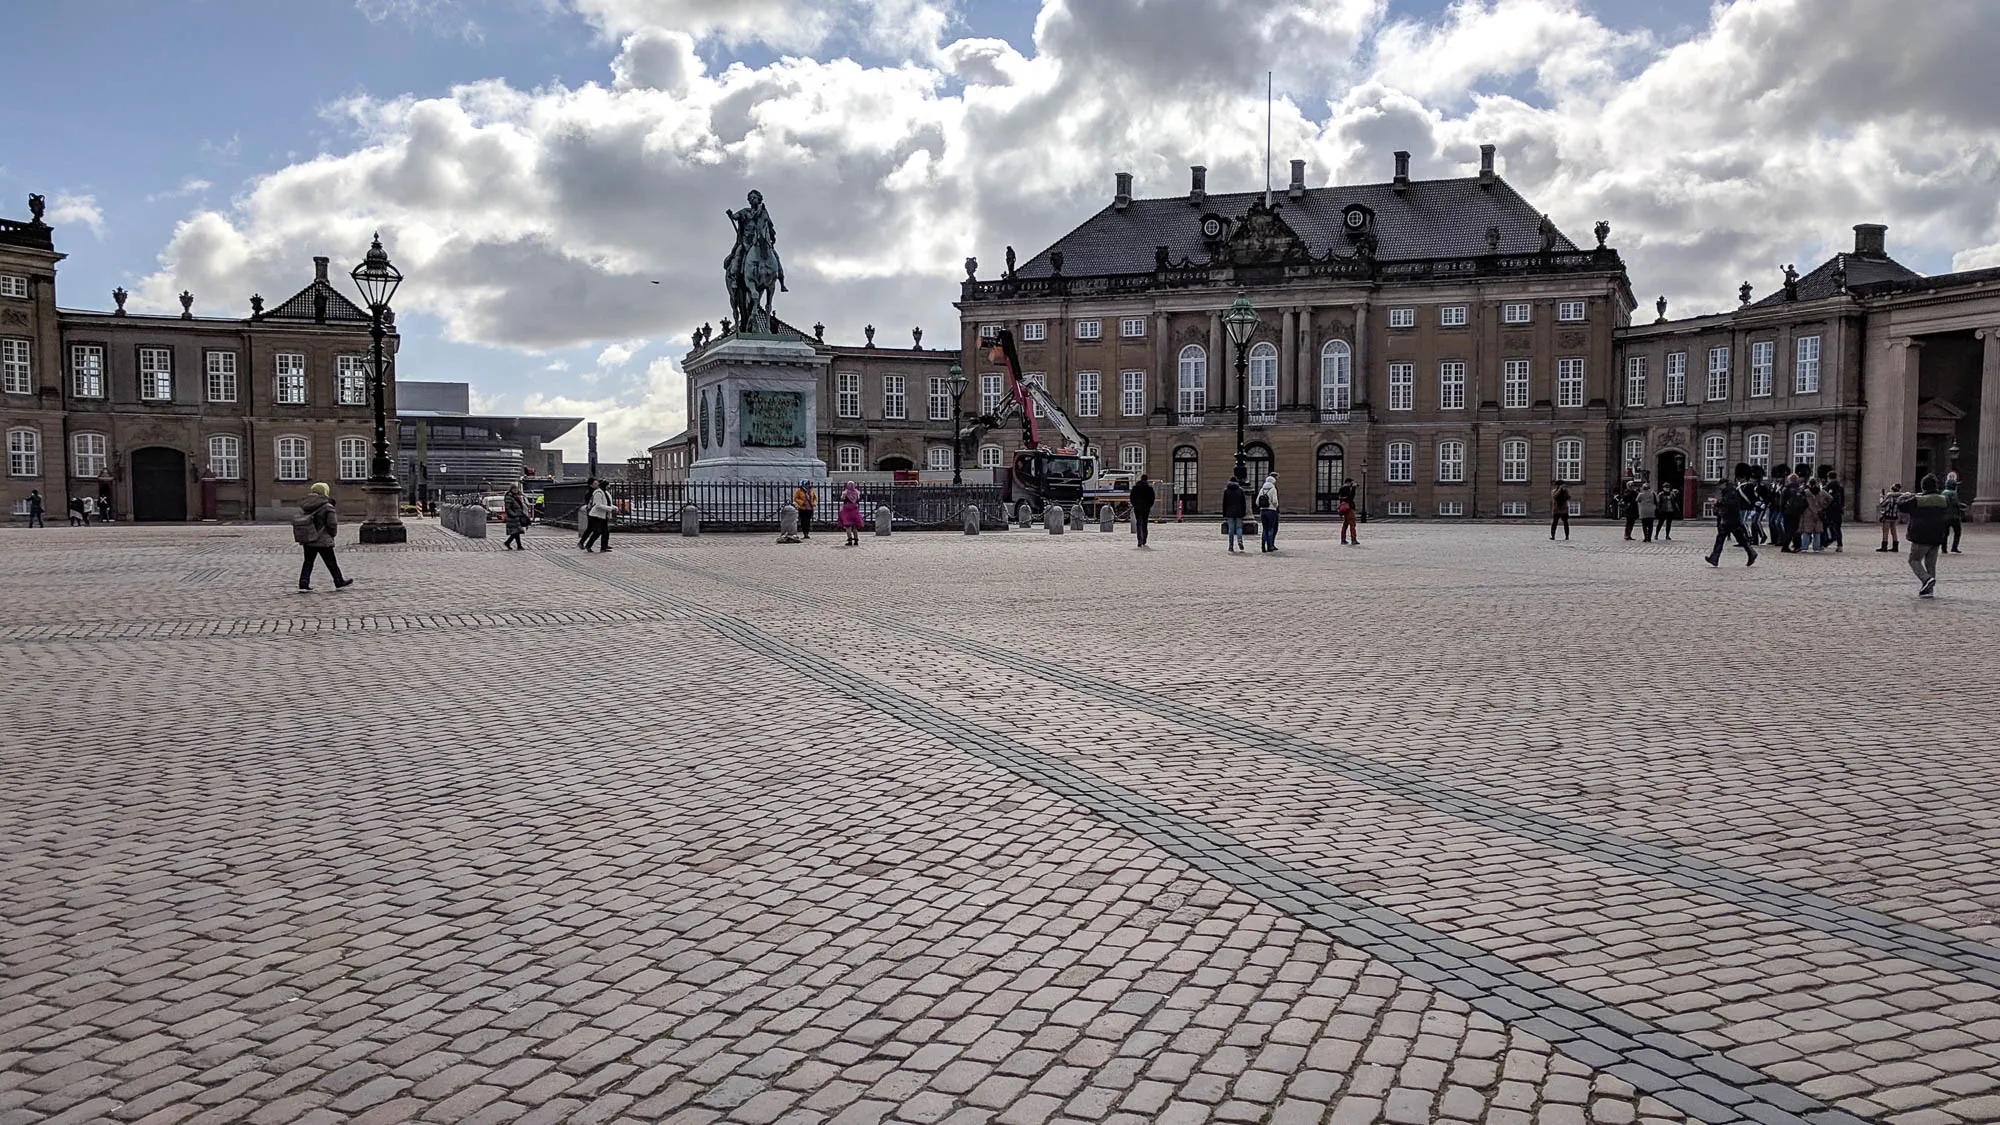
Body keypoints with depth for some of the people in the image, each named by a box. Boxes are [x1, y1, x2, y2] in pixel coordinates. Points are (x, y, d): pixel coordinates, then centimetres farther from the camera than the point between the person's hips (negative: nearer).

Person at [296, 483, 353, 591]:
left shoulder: (304, 506, 7)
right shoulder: (327, 507, -12)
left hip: (307, 540, 5)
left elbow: (298, 521, 6)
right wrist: (332, 535, 3)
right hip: (322, 540, -5)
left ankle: (303, 583, 5)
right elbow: (332, 524, -15)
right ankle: (339, 582, 14)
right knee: (331, 562, 5)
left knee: (308, 562, 12)